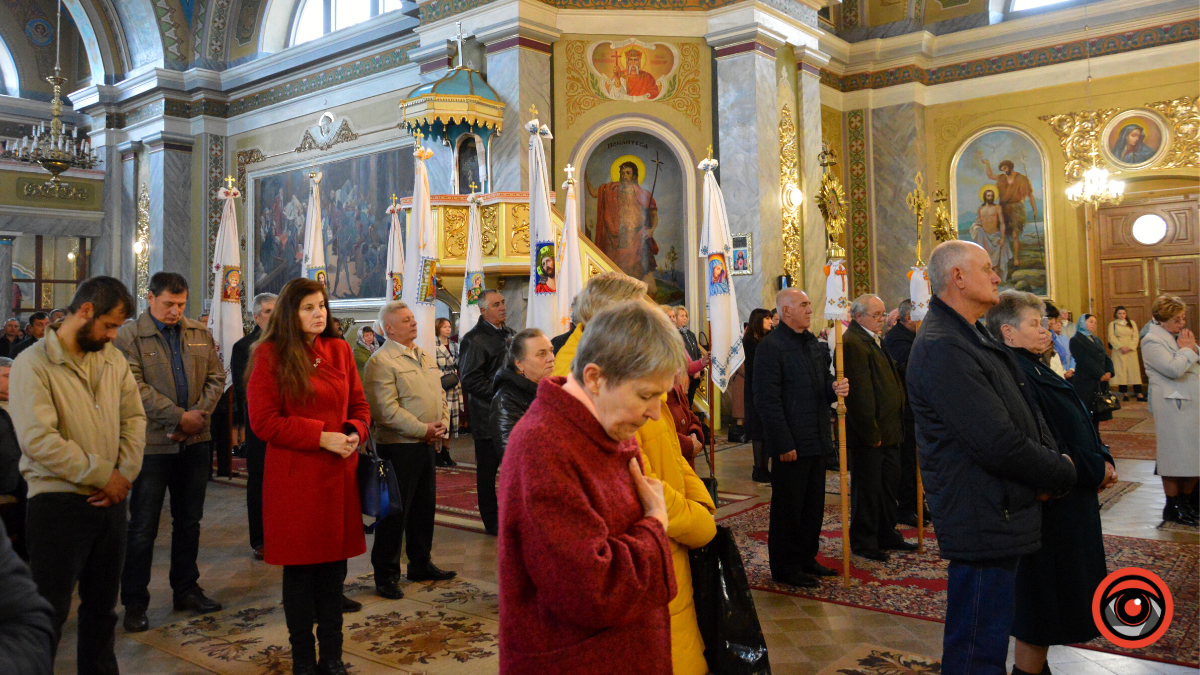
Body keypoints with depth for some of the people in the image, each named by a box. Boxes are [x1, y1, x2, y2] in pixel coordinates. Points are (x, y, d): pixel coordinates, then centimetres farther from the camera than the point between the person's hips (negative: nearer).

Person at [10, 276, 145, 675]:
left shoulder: (113, 359, 7)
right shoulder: (34, 364, -11)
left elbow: (134, 418, 8)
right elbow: (38, 440, -19)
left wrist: (125, 474, -6)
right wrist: (102, 475, -15)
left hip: (110, 501, 6)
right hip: (58, 503, -6)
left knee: (102, 605, 18)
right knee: (50, 613, 4)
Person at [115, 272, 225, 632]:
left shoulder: (200, 334, 9)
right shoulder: (128, 337, -6)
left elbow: (216, 377, 7)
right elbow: (135, 387, -15)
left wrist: (199, 415, -9)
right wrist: (178, 417, -17)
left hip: (195, 441, 5)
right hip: (152, 442, -5)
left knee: (189, 521, 15)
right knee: (143, 527, 3)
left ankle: (186, 589, 28)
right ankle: (134, 602, 15)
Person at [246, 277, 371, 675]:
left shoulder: (339, 350, 10)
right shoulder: (270, 354, -4)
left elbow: (359, 405, 14)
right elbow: (264, 421, -9)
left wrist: (354, 432, -7)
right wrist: (321, 437, -15)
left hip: (339, 474, 4)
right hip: (293, 476, -4)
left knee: (334, 565, 10)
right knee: (299, 567, 7)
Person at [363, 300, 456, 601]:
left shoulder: (426, 358, 15)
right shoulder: (381, 361, -12)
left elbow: (440, 395, 19)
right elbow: (386, 410, -19)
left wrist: (442, 423, 0)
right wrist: (423, 429, -18)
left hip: (427, 444, 8)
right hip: (398, 446, -8)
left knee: (425, 507, 16)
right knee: (394, 511, 0)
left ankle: (421, 564, 30)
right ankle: (386, 575, 12)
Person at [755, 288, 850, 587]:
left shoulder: (814, 343, 15)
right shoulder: (771, 346, -12)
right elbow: (767, 400, -17)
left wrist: (835, 389, -3)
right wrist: (784, 444, -19)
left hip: (817, 439, 8)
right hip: (791, 444, -8)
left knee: (813, 505, 16)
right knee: (787, 507, 2)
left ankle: (807, 559, 29)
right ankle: (785, 568, 14)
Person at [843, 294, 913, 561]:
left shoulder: (876, 341, 16)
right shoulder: (853, 343, -17)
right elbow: (859, 394, -22)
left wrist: (896, 425, 17)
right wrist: (871, 432, -21)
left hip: (889, 430, 10)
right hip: (869, 434, -10)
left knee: (888, 485, 18)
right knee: (867, 488, 1)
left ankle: (887, 536, 31)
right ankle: (863, 542, 13)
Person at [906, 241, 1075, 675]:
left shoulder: (969, 337, 14)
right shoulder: (942, 348, -22)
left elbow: (1017, 422, 17)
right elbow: (998, 444, -25)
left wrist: (1053, 463, 0)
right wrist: (1063, 472, -9)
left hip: (999, 517, 11)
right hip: (983, 521, -11)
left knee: (986, 638, 22)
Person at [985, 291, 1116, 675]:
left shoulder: (1034, 369, 10)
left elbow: (1070, 427, 15)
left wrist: (1101, 462, 0)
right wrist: (1095, 470, -15)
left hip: (1070, 498, 10)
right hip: (1050, 503, -10)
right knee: (1044, 599, 1)